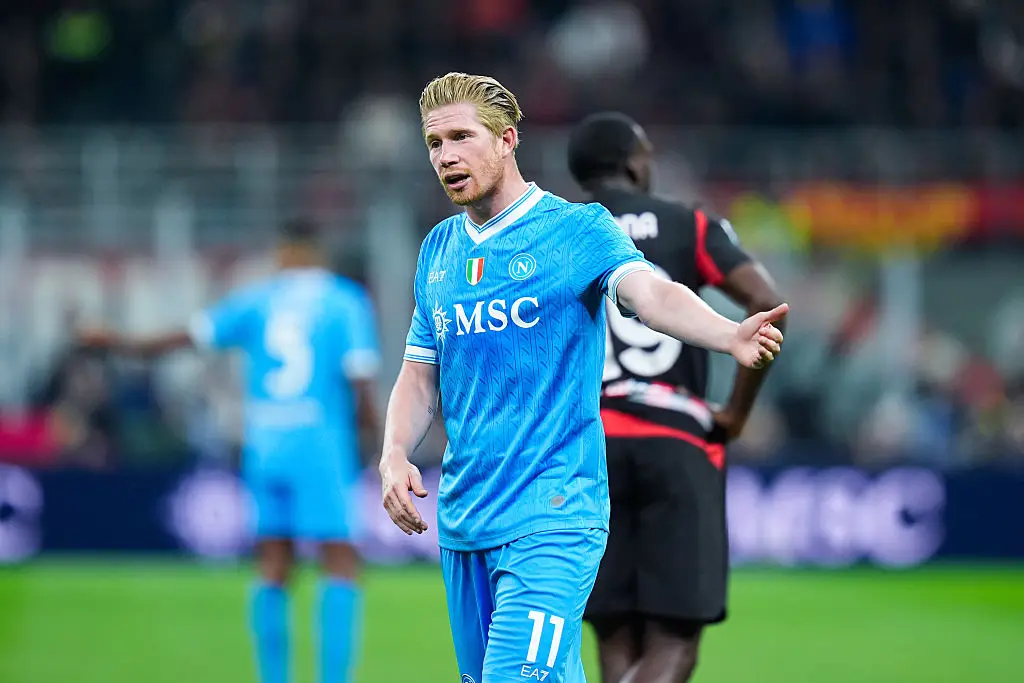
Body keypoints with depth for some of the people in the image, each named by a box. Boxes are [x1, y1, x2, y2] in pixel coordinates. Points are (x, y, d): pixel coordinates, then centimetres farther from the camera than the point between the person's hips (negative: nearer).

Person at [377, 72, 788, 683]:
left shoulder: (578, 230, -4)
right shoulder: (439, 250, 13)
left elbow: (651, 293, -22)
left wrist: (730, 335, -43)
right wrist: (395, 456, -1)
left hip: (551, 517, -6)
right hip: (462, 518, 6)